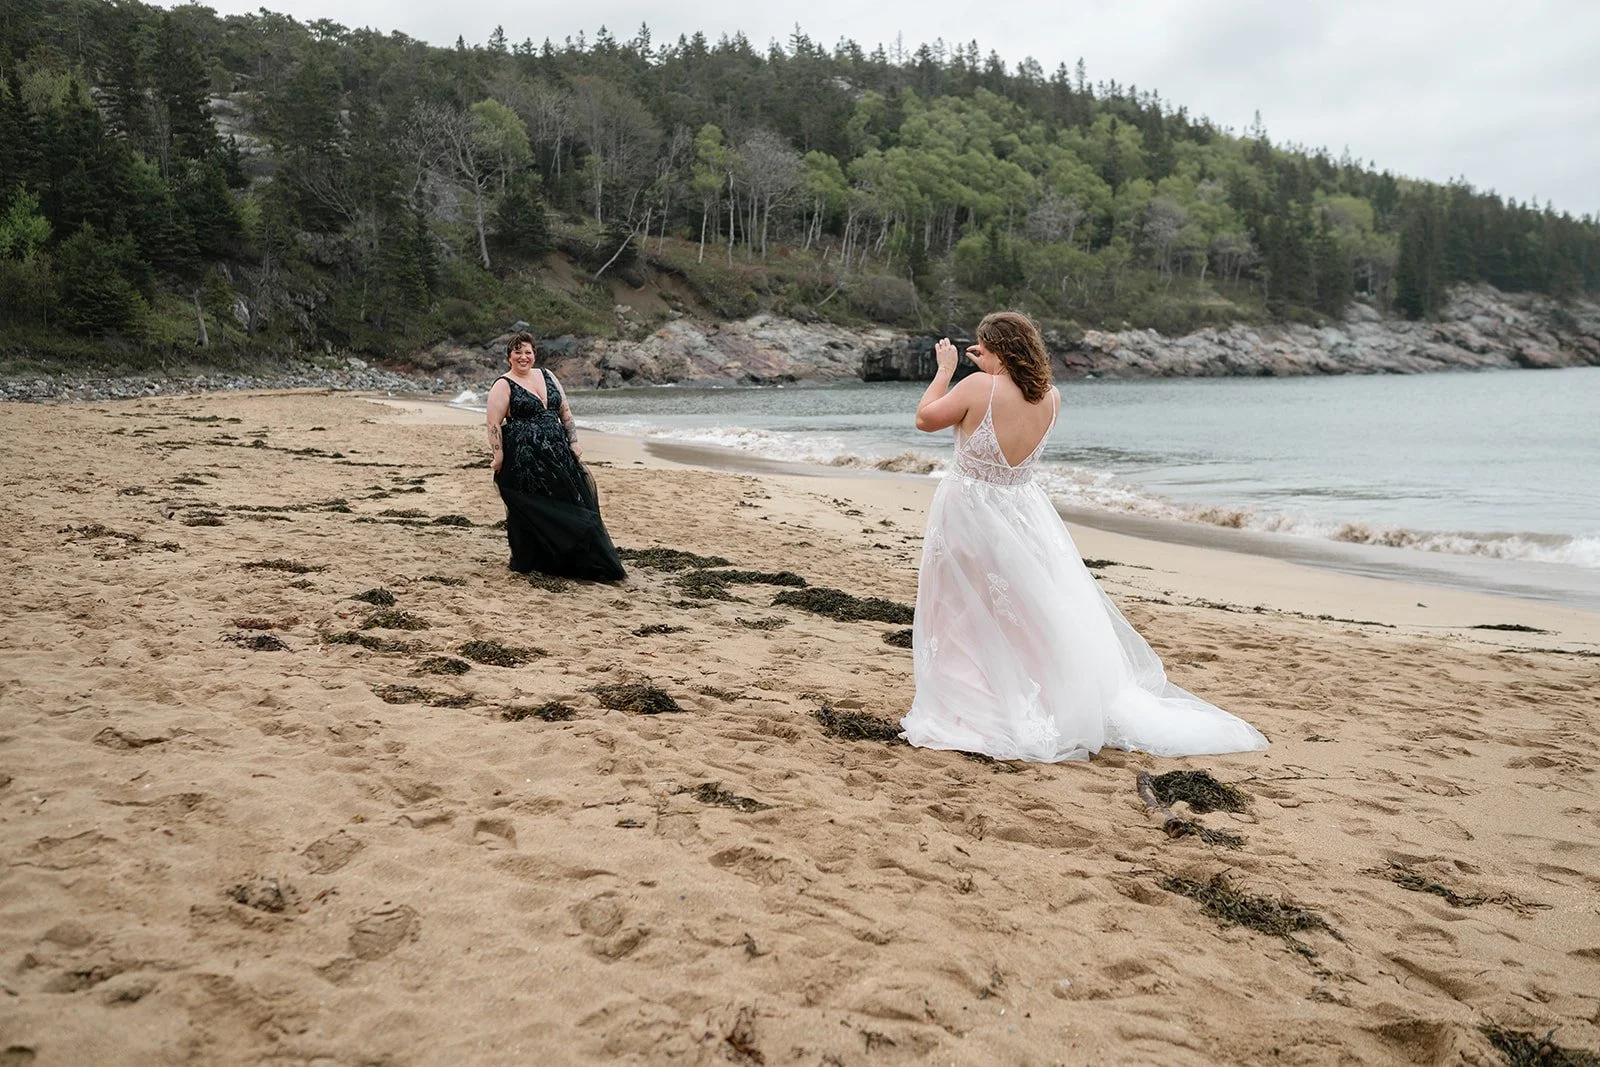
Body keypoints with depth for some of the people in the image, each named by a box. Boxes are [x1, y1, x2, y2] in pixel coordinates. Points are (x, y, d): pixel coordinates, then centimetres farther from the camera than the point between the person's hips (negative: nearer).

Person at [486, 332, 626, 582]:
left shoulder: (546, 376, 13)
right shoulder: (503, 385, -4)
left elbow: (565, 412, 15)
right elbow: (493, 423, -10)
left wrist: (573, 443, 9)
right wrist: (499, 456, -17)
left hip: (557, 454, 6)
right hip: (523, 458, -6)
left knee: (569, 503, 5)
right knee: (529, 511, 0)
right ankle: (526, 561, 14)